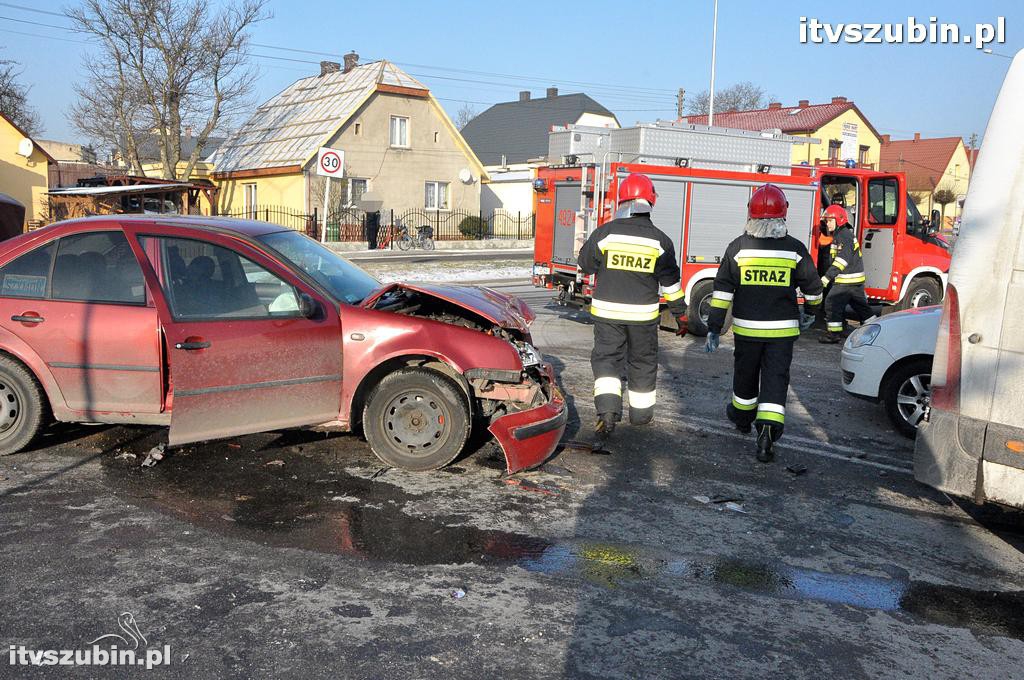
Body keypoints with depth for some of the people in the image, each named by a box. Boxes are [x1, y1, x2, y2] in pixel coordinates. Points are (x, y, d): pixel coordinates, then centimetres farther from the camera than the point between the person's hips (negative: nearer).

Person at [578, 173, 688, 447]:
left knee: (606, 358, 5)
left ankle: (608, 410, -14)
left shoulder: (604, 233, -9)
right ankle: (641, 412, 29)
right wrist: (680, 313, 9)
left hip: (607, 311, -1)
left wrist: (588, 243, 23)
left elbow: (586, 264, 4)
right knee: (642, 362, 17)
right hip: (643, 313, 1)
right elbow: (670, 281, 0)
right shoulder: (659, 240, -6)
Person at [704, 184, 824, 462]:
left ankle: (742, 416, 41)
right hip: (782, 329, -1)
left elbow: (722, 291, -8)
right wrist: (813, 312, 27)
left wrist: (714, 328, -3)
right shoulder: (795, 249, -4)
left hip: (747, 327, 1)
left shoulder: (738, 247, -6)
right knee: (775, 379, 1)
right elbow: (813, 288, 6)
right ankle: (768, 431, -13)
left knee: (745, 373, 20)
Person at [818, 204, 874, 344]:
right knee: (860, 304, 17)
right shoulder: (844, 234, 17)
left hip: (847, 280, -10)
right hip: (856, 280, 10)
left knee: (832, 303, -7)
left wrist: (827, 277, -27)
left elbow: (842, 259, -25)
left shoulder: (844, 235, -16)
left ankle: (834, 334, -4)